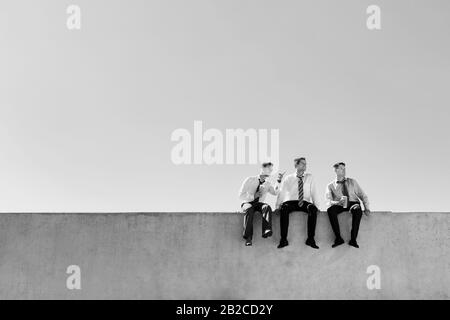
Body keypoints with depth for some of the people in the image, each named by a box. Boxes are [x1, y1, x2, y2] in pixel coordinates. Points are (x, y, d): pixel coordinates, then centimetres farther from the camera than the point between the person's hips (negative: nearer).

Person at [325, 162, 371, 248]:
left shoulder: (352, 182, 15)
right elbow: (328, 202, -3)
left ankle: (353, 239, -31)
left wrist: (366, 208, -5)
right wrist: (338, 202, -25)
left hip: (353, 203, 0)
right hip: (339, 205, 0)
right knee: (330, 210, -35)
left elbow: (363, 195, 12)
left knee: (358, 210, -36)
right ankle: (338, 238, -29)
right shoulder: (331, 186, 10)